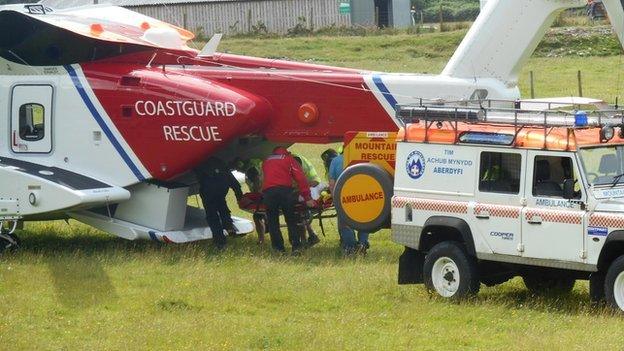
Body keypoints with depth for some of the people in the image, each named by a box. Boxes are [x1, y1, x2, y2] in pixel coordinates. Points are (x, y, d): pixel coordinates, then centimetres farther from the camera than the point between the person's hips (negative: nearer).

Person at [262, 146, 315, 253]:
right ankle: (296, 246, -3)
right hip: (285, 190, -2)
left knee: (272, 221, 11)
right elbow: (300, 178, 9)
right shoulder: (288, 158, 19)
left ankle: (279, 247, 7)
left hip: (267, 191, 2)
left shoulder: (266, 161, 29)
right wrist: (307, 198, 5)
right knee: (291, 220, 7)